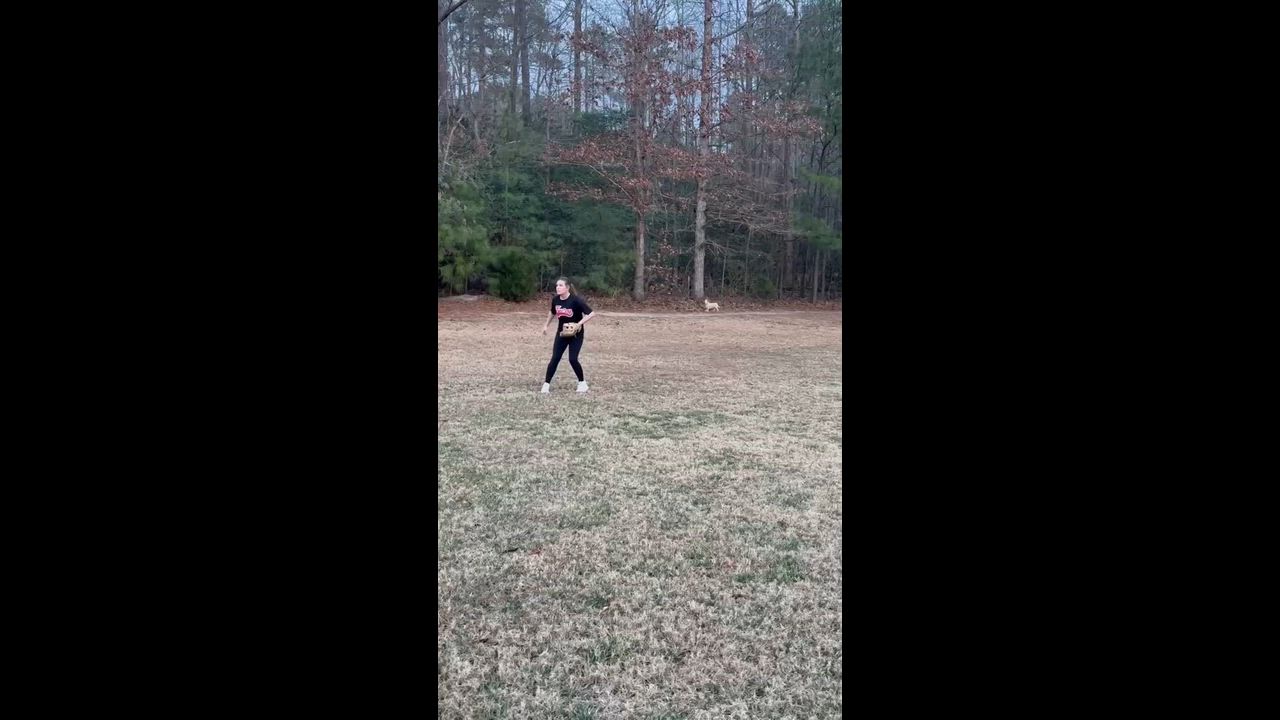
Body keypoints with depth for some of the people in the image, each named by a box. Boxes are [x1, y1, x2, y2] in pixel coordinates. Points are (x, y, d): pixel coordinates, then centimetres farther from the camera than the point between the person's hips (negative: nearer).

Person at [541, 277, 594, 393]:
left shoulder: (576, 299, -24)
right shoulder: (555, 299, -7)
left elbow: (591, 314, -24)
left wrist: (580, 323, -32)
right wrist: (546, 325, 16)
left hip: (576, 334, -4)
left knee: (573, 359, -9)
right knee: (555, 358, -2)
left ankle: (582, 382, 13)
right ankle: (546, 384, 5)